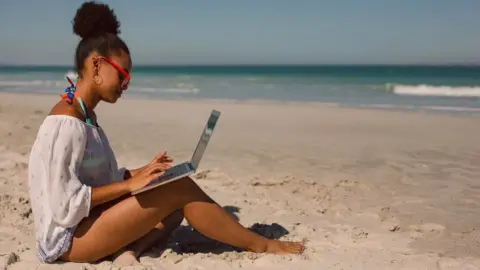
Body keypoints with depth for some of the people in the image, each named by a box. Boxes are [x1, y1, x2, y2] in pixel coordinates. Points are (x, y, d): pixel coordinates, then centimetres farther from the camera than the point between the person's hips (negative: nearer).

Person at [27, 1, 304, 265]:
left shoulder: (84, 116, 10)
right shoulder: (66, 122, -20)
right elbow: (62, 205, -24)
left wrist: (139, 173, -3)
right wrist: (130, 185, -21)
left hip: (84, 226, 10)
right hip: (68, 238, -10)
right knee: (180, 189, -17)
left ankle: (132, 250, -16)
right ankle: (260, 245, -4)